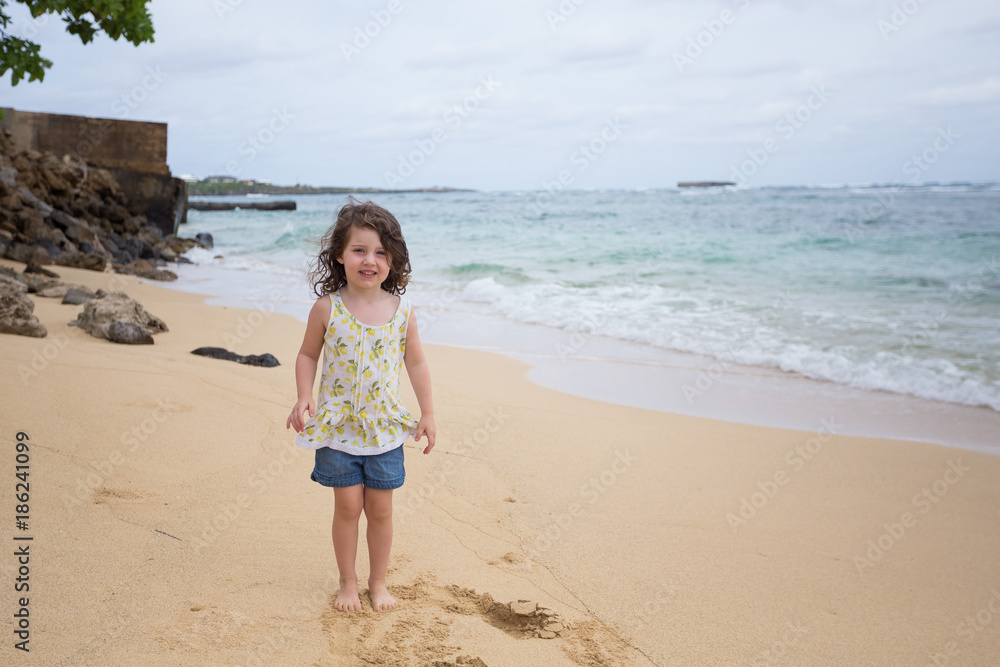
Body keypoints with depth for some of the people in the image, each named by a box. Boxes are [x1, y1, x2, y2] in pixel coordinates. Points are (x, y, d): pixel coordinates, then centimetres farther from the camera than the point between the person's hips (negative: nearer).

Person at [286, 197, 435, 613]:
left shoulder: (401, 311, -6)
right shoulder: (327, 308, -9)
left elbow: (416, 362, 5)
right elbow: (307, 355, 3)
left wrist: (427, 414, 5)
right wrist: (303, 399, -11)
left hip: (385, 428, 1)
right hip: (338, 427, -1)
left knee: (380, 509, 9)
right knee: (348, 506, 6)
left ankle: (378, 582, 29)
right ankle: (348, 582, 26)